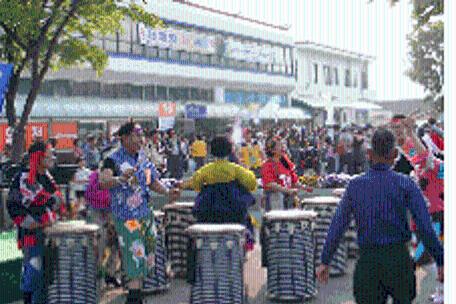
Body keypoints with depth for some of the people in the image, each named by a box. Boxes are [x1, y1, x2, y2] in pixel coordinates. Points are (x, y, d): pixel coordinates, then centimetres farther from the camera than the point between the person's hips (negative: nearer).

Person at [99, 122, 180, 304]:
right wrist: (120, 179, -48)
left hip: (145, 214, 7)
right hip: (126, 218, -7)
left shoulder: (143, 158, 8)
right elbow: (103, 182, -30)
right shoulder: (114, 160, -13)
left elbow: (152, 181, 19)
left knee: (145, 260, 17)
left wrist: (167, 192, 2)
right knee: (135, 261, -8)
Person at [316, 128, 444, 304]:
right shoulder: (405, 184, -6)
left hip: (368, 261, 2)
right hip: (398, 257, -1)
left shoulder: (355, 185, 2)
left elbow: (337, 226, 4)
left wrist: (325, 261, 12)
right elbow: (425, 227, -11)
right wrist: (440, 262, -3)